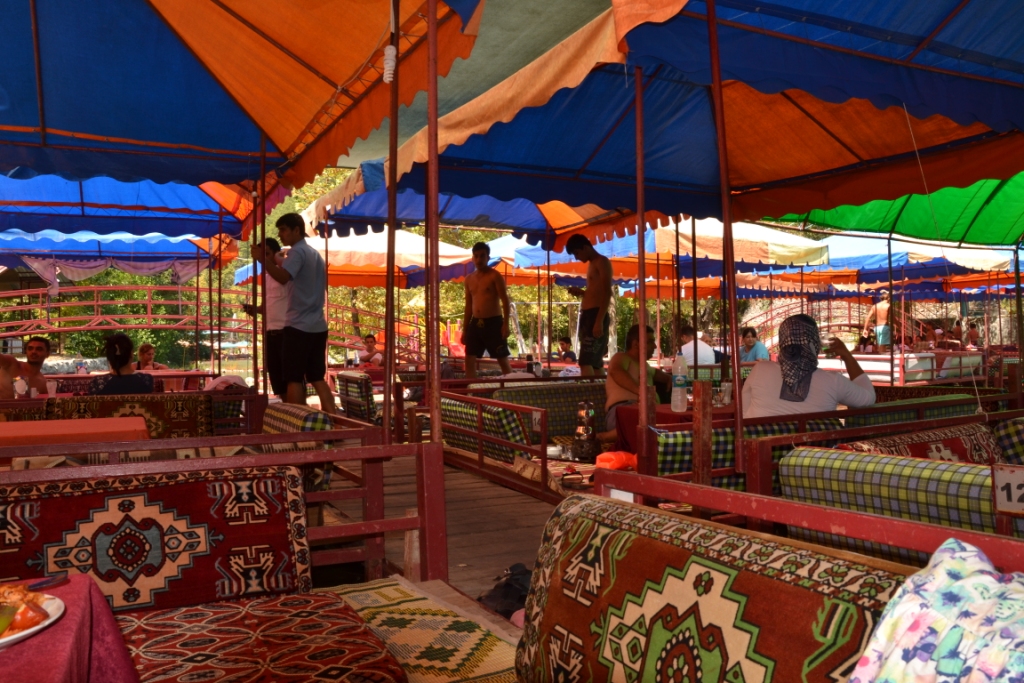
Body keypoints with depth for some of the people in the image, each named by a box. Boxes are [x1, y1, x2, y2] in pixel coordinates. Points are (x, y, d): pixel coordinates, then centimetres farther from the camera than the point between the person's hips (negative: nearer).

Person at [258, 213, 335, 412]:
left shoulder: (297, 252, -9)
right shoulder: (315, 254, 18)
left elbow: (282, 277, -27)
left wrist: (263, 259, -20)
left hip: (298, 325, -8)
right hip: (318, 325, 8)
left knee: (294, 379, -2)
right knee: (317, 378, 10)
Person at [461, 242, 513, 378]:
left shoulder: (495, 276, -5)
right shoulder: (469, 279, 14)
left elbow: (505, 301, -9)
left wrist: (505, 324, -18)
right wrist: (464, 329, 15)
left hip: (494, 322, -6)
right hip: (475, 323, 6)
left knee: (503, 360, -2)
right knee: (469, 359, 3)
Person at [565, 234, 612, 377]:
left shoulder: (602, 262, -5)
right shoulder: (592, 264, 22)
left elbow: (606, 293, -15)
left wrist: (599, 321, -23)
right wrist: (580, 292, 11)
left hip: (596, 316, -10)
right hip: (588, 316, 10)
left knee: (586, 362, -17)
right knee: (595, 363, 8)